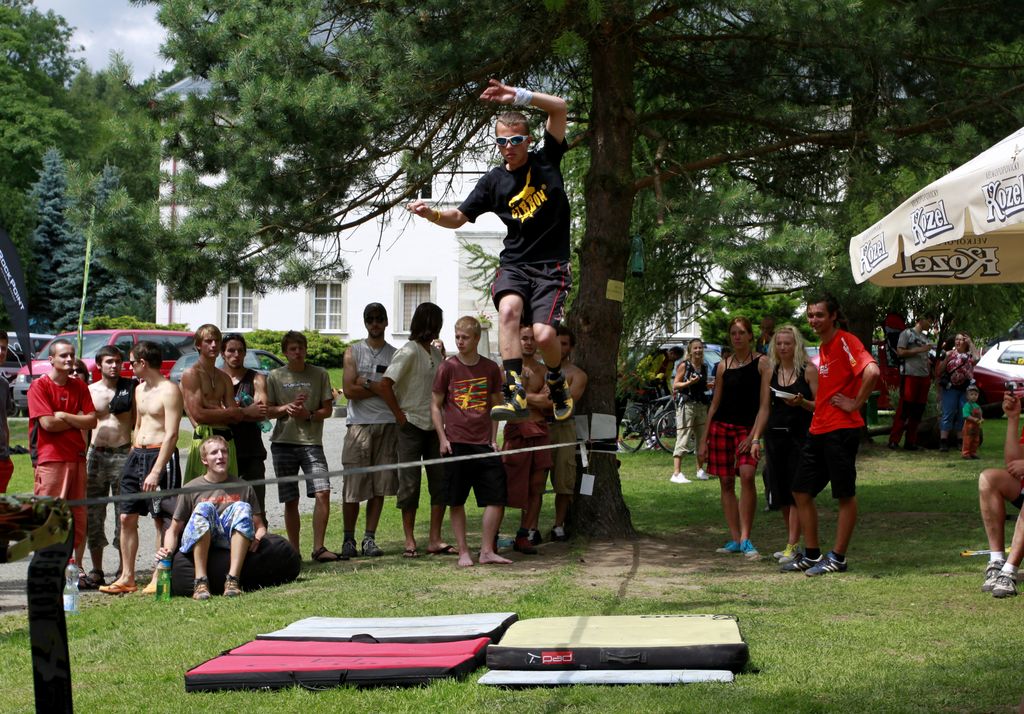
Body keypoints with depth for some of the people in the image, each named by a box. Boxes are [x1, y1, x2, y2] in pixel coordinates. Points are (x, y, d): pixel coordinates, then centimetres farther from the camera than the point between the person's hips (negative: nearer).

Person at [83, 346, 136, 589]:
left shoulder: (131, 387, 4)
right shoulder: (89, 391, 10)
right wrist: (81, 457, 6)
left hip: (123, 453, -2)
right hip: (96, 454, 3)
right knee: (93, 513, 3)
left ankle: (124, 570, 2)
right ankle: (96, 571, 11)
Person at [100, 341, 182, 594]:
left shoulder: (169, 390, -11)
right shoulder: (140, 390, 17)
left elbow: (171, 434, -17)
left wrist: (156, 471, -21)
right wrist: (133, 457, 16)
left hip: (160, 455, -9)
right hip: (137, 454, 9)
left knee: (162, 520, -3)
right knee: (126, 517, 6)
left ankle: (160, 578, 2)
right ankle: (127, 578, 12)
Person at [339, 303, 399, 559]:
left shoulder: (396, 354, 13)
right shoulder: (353, 352, 8)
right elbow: (348, 390, -3)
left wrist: (367, 384, -4)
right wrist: (381, 387, -4)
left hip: (388, 425, 2)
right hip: (359, 424, -2)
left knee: (380, 485, 1)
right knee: (353, 485, -4)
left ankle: (370, 538, 7)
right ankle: (348, 539, 6)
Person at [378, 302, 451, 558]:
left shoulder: (435, 353, 13)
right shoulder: (409, 352, -11)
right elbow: (385, 385, -18)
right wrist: (400, 416, -13)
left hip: (434, 426, 7)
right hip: (412, 425, -7)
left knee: (440, 482, 4)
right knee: (410, 484, 0)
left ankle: (435, 540, 9)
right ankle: (410, 542, 6)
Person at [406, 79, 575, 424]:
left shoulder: (546, 160, 4)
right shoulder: (494, 181, 8)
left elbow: (560, 108, -8)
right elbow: (458, 217, 11)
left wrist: (519, 96, -20)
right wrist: (432, 213, -10)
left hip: (551, 266, -2)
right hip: (514, 263, 2)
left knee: (543, 334, -20)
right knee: (508, 308, -31)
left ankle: (558, 382, 14)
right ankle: (516, 394, -35)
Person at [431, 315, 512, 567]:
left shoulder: (491, 368, 6)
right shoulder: (448, 367, -1)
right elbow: (435, 405, 3)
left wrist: (494, 439, 7)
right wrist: (442, 438, -5)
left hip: (484, 444, 3)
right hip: (456, 443, -2)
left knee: (497, 498, -1)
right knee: (457, 501, 2)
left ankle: (487, 551, 9)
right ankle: (463, 552, 11)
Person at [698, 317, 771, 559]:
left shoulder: (761, 363, -1)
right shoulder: (724, 365, 11)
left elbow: (764, 404, -6)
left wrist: (756, 438, -16)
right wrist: (703, 440, 11)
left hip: (747, 428, -4)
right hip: (721, 427, 4)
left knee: (747, 476, -23)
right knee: (726, 482, 3)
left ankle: (745, 539, -20)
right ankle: (735, 539, 10)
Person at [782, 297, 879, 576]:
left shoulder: (845, 341, -11)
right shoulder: (823, 348, 17)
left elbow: (871, 371, -28)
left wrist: (855, 404, -20)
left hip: (842, 430, -10)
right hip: (818, 429, 10)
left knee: (845, 495, 0)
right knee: (801, 491, 10)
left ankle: (838, 558, 5)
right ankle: (812, 555, 18)